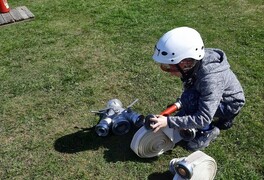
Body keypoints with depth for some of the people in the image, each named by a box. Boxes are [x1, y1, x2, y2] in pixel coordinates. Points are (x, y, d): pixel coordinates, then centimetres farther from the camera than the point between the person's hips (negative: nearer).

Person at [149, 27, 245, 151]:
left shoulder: (210, 79, -38)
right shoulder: (193, 64, -18)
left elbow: (203, 119, -38)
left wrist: (169, 121, -40)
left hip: (230, 103, -8)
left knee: (190, 98, -29)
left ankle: (208, 131, -6)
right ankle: (222, 119, 18)